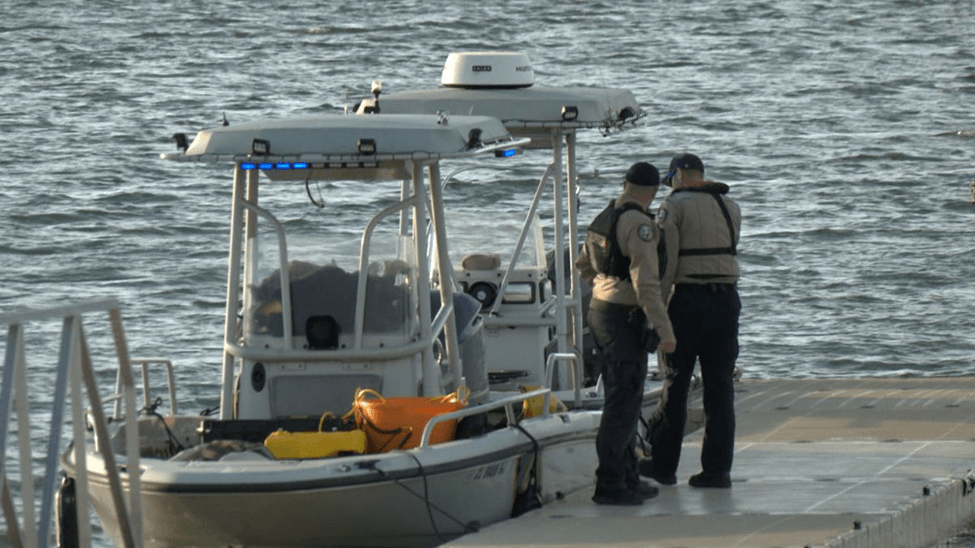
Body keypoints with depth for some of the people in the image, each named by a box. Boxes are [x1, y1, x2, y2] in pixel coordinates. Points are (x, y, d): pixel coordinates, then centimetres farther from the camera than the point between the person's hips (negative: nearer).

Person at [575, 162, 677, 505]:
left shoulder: (604, 219, 11)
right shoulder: (638, 224, -16)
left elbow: (584, 265, 27)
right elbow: (645, 281, -23)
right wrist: (664, 328, -21)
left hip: (600, 310, 9)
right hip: (625, 320, -9)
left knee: (624, 400, 16)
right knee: (623, 404, -7)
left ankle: (627, 479, 22)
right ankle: (609, 485, -7)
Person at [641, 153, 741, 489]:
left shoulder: (676, 206, -5)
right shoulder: (731, 208, 12)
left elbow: (665, 262, -11)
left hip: (688, 299, -4)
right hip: (727, 299, 4)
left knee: (675, 385, 5)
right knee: (720, 386, 5)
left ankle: (663, 463, 12)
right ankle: (717, 468, 3)